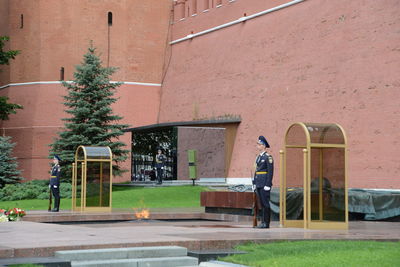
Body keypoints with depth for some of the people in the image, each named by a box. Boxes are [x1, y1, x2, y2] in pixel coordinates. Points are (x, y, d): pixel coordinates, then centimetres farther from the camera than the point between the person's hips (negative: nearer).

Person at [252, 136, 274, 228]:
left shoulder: (268, 157, -9)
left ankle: (266, 223, -3)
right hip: (258, 184, 8)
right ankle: (263, 222, 12)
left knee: (265, 203, -6)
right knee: (261, 203, 9)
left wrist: (268, 185, -18)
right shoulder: (258, 157, 17)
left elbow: (270, 172, -13)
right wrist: (254, 184, 16)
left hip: (264, 184, -8)